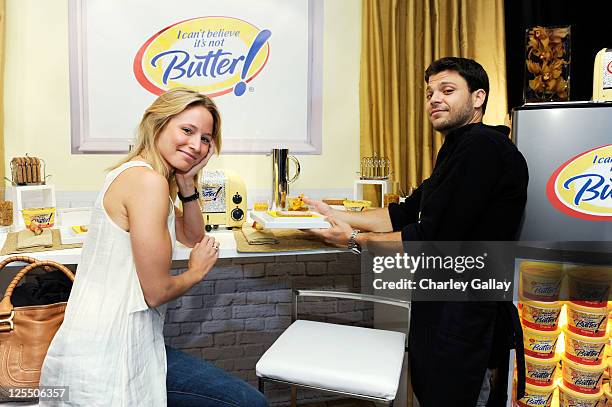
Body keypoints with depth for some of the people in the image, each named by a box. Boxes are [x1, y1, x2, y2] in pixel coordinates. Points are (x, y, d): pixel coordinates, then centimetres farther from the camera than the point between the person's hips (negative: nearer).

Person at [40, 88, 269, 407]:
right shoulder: (148, 180, -19)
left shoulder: (136, 174, 12)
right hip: (108, 355, -10)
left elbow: (193, 237, 19)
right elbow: (156, 291, -19)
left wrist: (187, 183, 4)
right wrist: (197, 272, 2)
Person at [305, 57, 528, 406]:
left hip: (464, 320, -10)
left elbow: (432, 239, -22)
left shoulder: (483, 146, -19)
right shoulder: (459, 149, 14)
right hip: (440, 308, 10)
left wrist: (357, 240, -11)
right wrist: (337, 215, 7)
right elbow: (406, 213, 12)